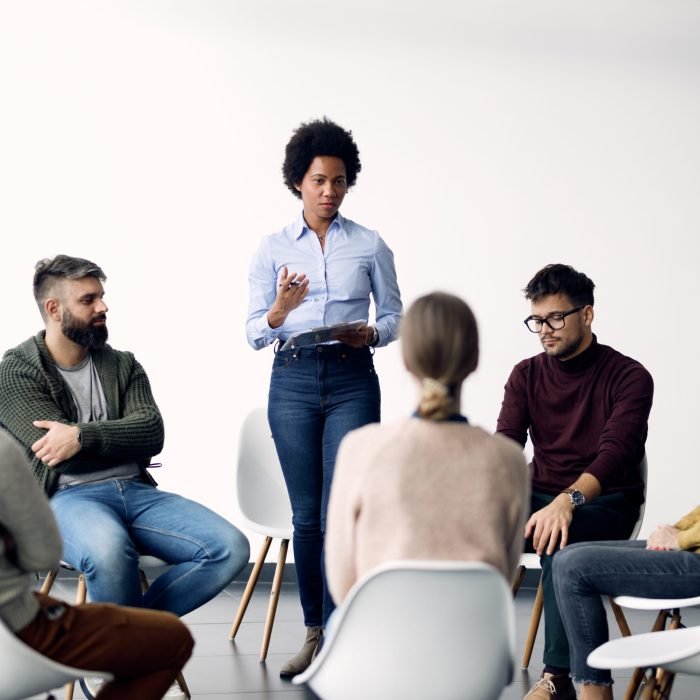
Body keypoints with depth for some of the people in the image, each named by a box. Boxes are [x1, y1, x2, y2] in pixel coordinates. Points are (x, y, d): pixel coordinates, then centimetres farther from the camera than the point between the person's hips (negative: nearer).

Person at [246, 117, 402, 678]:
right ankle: (314, 631, 20)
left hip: (352, 380, -1)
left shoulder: (370, 246, 4)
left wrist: (370, 333, -14)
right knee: (306, 513, 6)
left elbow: (395, 315, 8)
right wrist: (280, 312, -19)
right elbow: (255, 331, 3)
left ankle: (334, 642, 1)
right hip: (292, 380, 1)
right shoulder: (273, 249, 5)